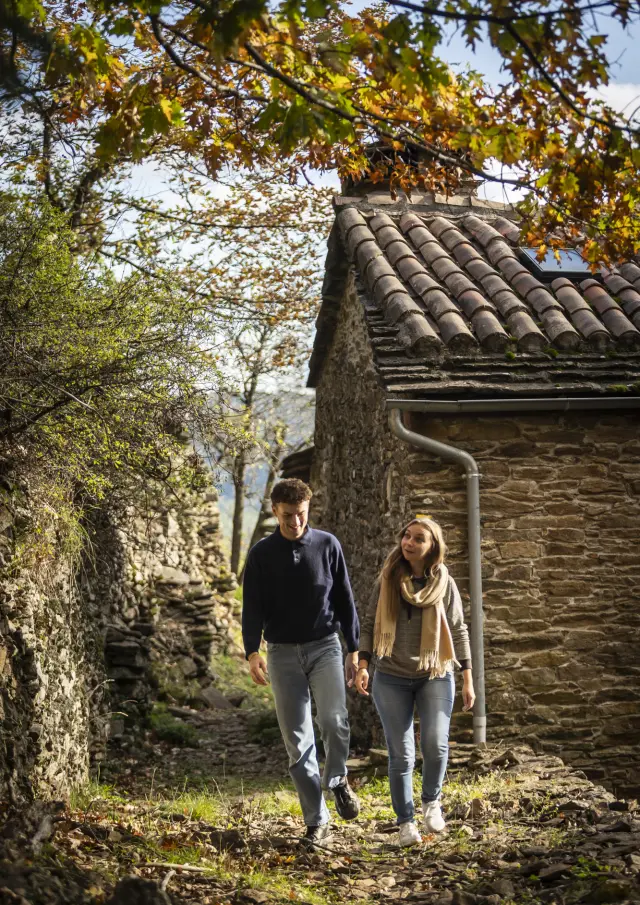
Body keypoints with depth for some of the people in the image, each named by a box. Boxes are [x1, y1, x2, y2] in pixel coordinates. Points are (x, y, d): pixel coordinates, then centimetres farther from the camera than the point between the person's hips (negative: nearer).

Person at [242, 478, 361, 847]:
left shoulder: (328, 545, 2)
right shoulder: (262, 554, 1)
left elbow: (345, 599, 7)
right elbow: (253, 608, -1)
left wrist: (354, 650, 4)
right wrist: (252, 653, -15)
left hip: (325, 646, 0)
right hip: (283, 653, 1)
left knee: (334, 719, -20)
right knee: (297, 740, 0)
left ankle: (337, 779, 10)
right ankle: (317, 822, 10)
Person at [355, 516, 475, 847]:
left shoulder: (444, 583, -1)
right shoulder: (388, 579, 0)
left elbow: (458, 631, 4)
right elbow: (369, 624, 5)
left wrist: (468, 680, 3)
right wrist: (363, 665, -5)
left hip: (435, 676, -1)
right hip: (391, 679, 1)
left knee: (435, 744, -16)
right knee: (401, 754, 1)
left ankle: (431, 801, 13)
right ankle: (405, 823, 17)